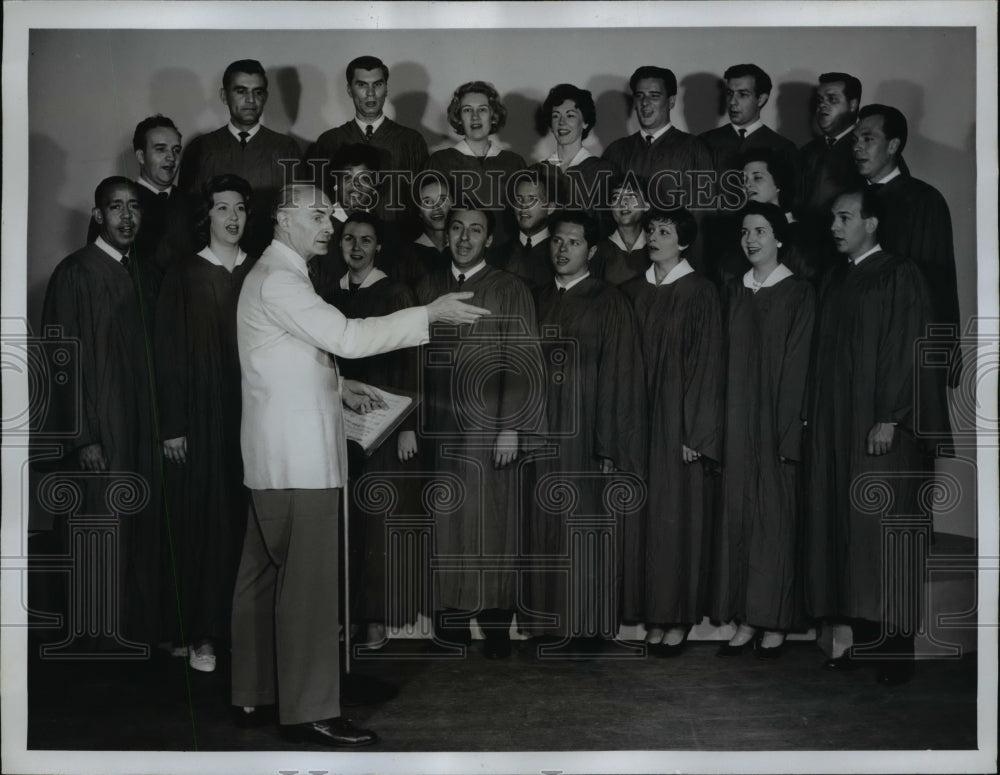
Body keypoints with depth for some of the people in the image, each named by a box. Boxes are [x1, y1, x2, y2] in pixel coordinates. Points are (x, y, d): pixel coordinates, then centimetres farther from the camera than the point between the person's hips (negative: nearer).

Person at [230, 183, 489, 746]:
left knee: (265, 575, 14)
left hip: (276, 459, 11)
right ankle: (310, 711, 0)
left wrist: (337, 386, 15)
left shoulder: (276, 276, 20)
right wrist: (431, 313, -21)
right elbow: (348, 338, -23)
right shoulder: (278, 280, -14)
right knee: (309, 584, -6)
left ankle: (253, 695, 23)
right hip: (298, 458, -11)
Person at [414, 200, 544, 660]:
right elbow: (416, 359, 12)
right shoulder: (428, 289, 11)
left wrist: (511, 429, -12)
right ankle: (451, 620, 15)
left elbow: (522, 364, -5)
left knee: (493, 526, 1)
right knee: (447, 527, 5)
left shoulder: (510, 291, 0)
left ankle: (497, 625, 11)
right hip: (441, 428, 3)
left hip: (490, 429, -3)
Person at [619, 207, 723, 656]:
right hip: (638, 419, 4)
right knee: (643, 516, 6)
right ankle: (652, 613, 15)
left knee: (679, 516, 0)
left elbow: (707, 365, -7)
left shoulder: (699, 293, -4)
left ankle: (678, 617, 10)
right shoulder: (633, 291, 9)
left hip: (678, 422, -4)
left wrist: (694, 432, -12)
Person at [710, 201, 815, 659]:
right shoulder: (733, 292, 12)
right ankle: (746, 621, 12)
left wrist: (786, 432, -13)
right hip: (736, 425, 5)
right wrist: (718, 427, 3)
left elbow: (797, 366, -7)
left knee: (775, 518, -1)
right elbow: (726, 361, 10)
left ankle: (774, 623, 8)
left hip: (776, 425, -4)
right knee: (736, 516, 4)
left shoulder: (799, 294, -2)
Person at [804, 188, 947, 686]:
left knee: (885, 533, -4)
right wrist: (815, 418, 11)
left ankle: (897, 646, 5)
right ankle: (863, 638, 14)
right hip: (835, 429, 7)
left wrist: (890, 419, -17)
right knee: (845, 530, 7)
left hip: (883, 428, -7)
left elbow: (909, 350, -12)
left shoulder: (900, 277, -6)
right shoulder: (834, 283, 14)